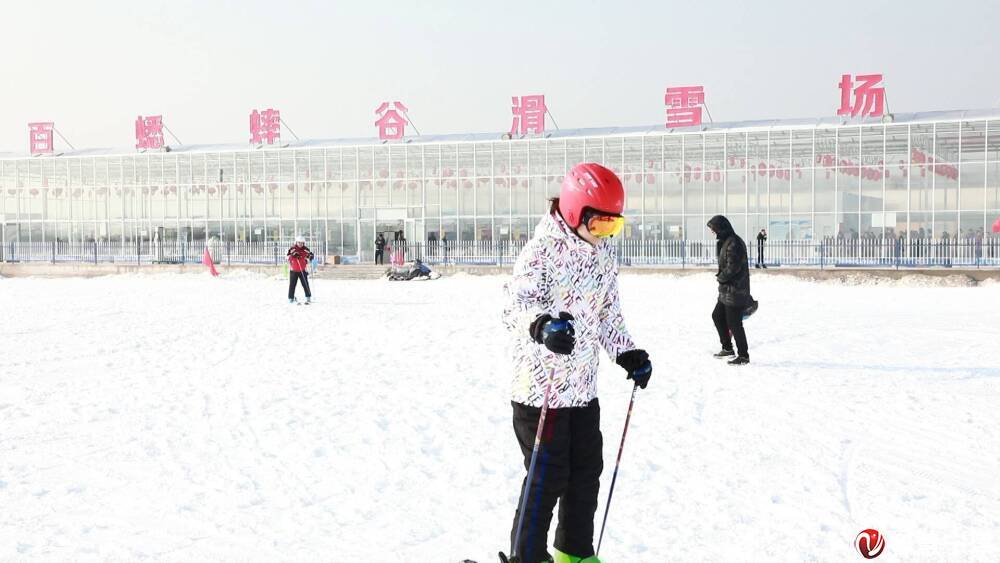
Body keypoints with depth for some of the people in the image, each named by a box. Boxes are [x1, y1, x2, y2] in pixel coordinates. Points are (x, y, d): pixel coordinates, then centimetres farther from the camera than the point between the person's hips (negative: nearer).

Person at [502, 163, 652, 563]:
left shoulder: (604, 251, 7)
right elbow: (516, 304, -31)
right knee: (547, 479, -2)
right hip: (541, 387, -8)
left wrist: (627, 353, 9)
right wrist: (542, 324, -51)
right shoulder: (542, 251, -17)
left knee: (586, 471, 16)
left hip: (583, 387, 8)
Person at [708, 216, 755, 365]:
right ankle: (727, 348, 31)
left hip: (735, 291, -11)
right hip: (727, 290, 11)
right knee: (717, 316, 19)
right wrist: (722, 276, 2)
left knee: (734, 324, -4)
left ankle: (743, 355, 7)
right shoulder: (725, 242, 12)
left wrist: (720, 278, -7)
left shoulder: (734, 243, -20)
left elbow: (732, 267, -23)